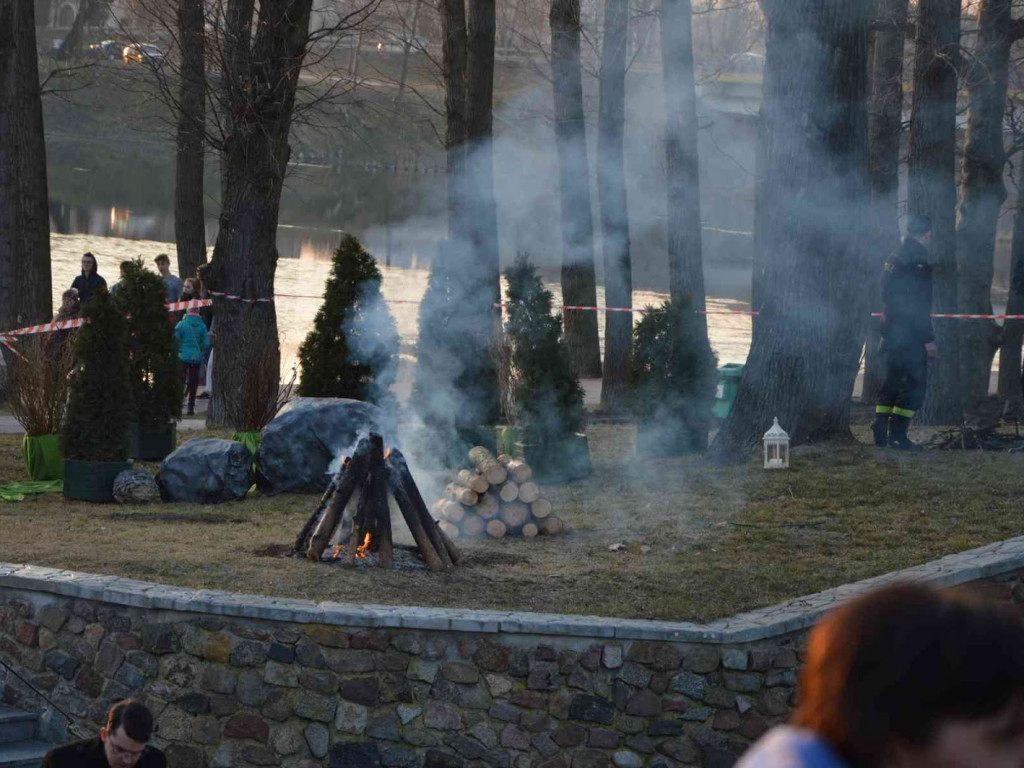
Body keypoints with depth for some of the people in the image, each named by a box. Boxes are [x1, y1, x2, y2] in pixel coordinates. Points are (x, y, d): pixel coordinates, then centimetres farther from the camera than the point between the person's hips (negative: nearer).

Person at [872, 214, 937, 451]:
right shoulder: (917, 263, -17)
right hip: (910, 334, -9)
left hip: (892, 331, 9)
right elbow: (918, 307, -20)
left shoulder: (894, 260, 12)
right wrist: (928, 339, -17)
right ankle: (897, 433, -7)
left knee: (893, 381, 15)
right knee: (916, 383, -3)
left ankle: (880, 432, 14)